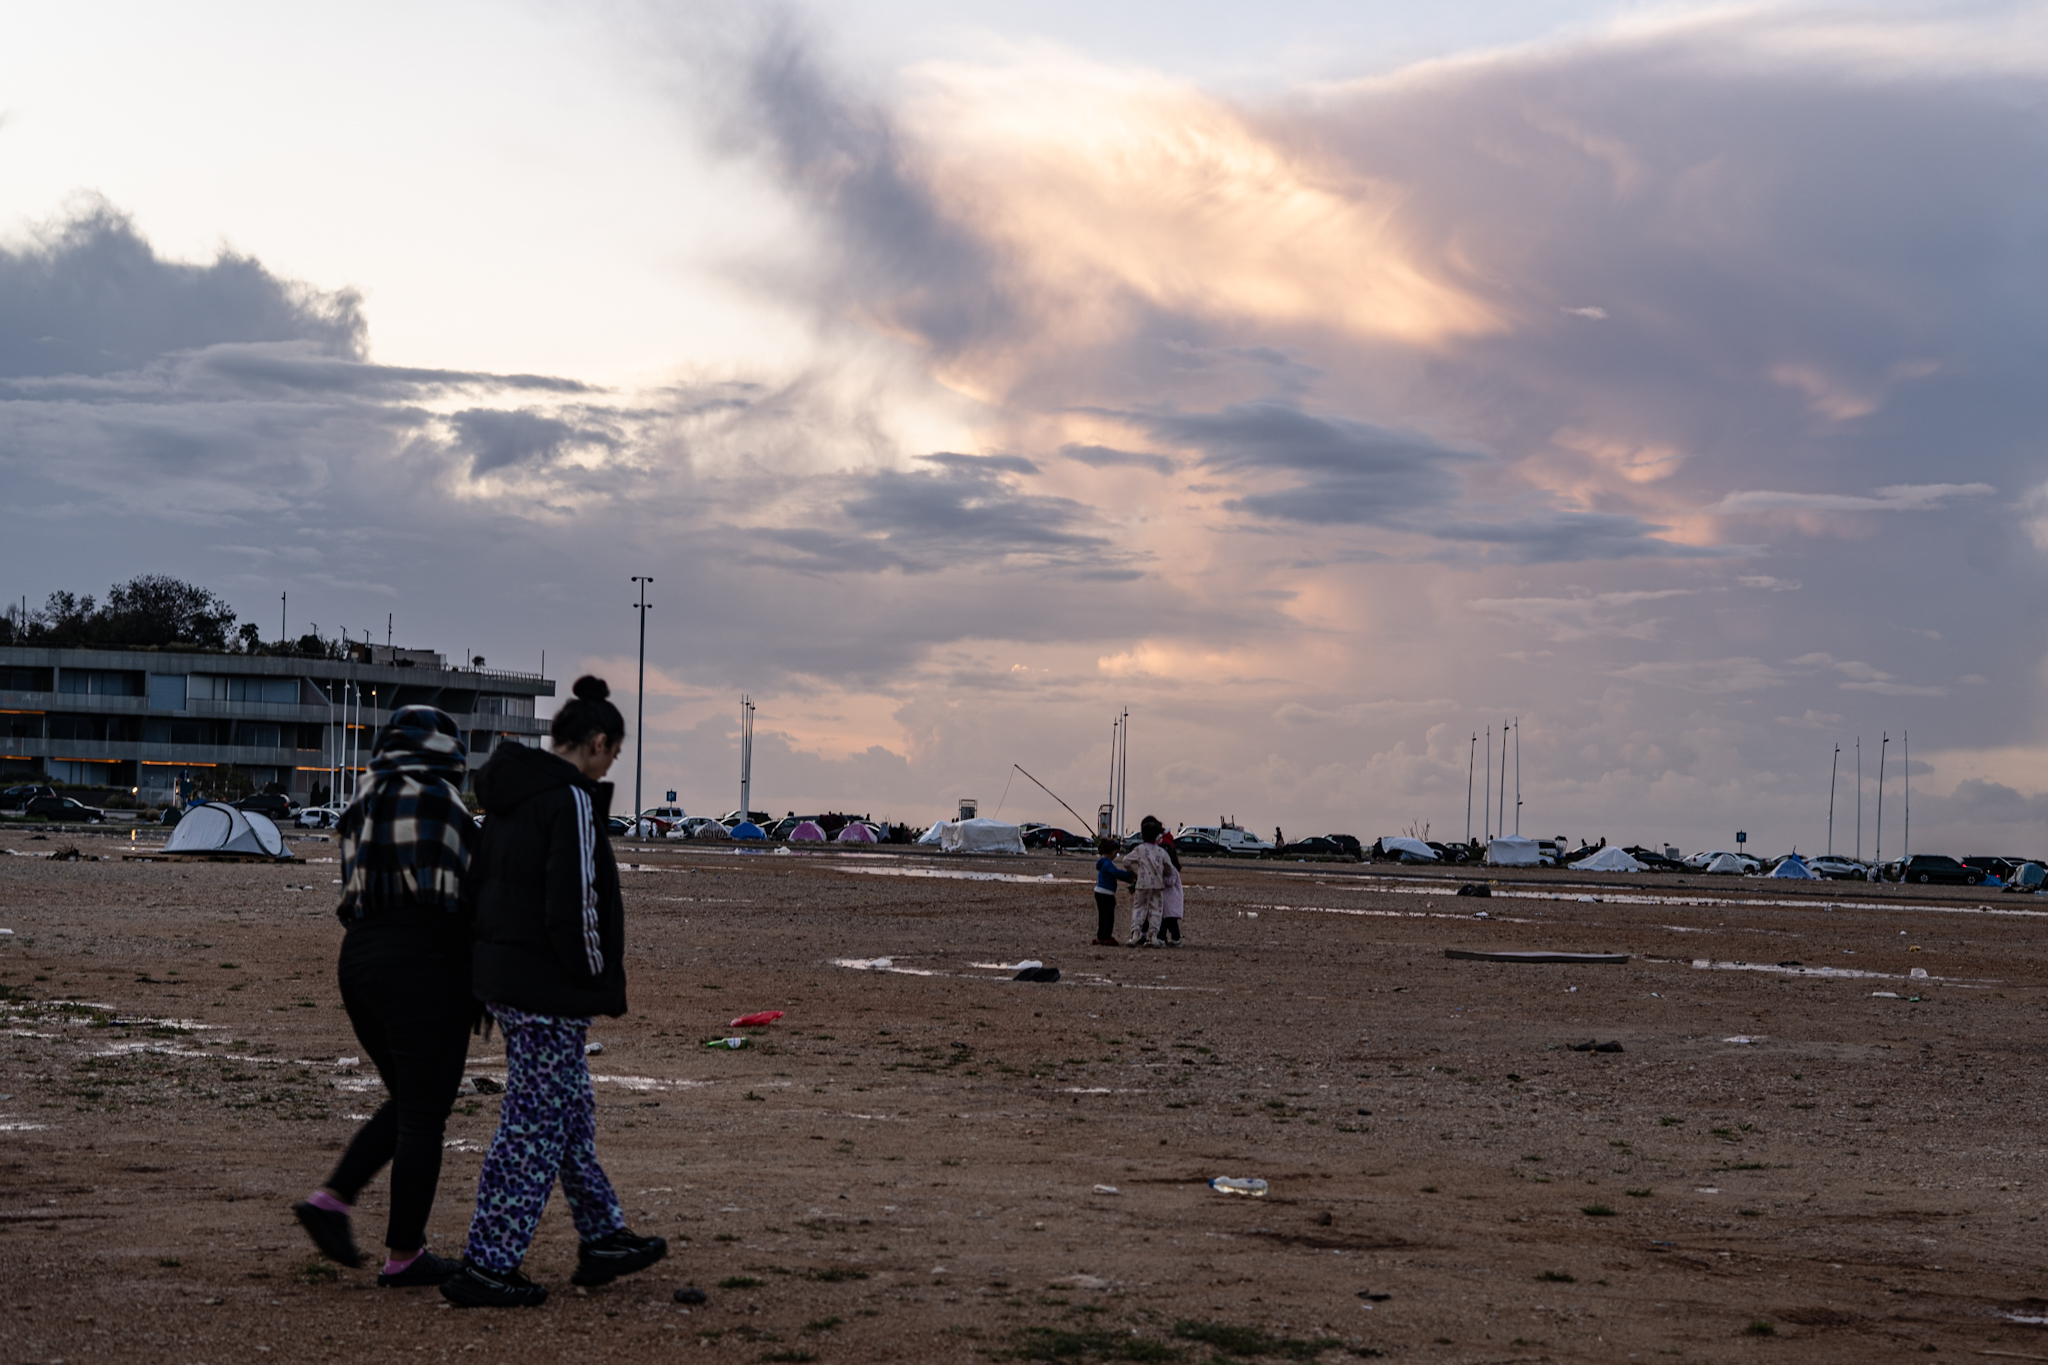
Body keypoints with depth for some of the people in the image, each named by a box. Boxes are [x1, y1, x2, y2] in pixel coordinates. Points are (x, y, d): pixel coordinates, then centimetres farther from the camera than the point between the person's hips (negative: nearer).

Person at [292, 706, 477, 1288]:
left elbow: (354, 893, 14)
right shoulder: (440, 799, -8)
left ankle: (332, 1198, 6)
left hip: (359, 957, 8)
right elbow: (461, 893, -11)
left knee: (406, 1102, 20)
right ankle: (404, 1256, 6)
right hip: (425, 964, -8)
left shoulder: (362, 806, 14)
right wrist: (475, 980, -3)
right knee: (424, 1114, 1)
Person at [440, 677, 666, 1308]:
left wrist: (491, 980, 20)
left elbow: (480, 883, 17)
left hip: (502, 976, 10)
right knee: (535, 1125, -3)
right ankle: (486, 1267, -1)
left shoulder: (508, 797, 12)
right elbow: (576, 902, -22)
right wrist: (600, 981, -7)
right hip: (549, 987, -10)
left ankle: (602, 1238, 30)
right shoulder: (572, 801, -17)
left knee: (572, 1113, 20)